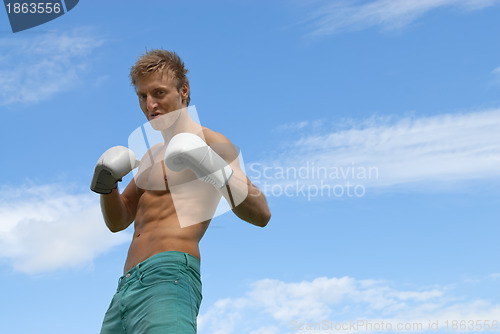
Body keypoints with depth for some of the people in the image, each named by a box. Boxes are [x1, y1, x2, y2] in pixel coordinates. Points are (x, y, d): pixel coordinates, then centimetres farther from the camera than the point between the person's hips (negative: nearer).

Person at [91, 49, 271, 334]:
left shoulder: (210, 142, 2)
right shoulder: (153, 155, 26)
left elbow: (262, 215, -6)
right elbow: (117, 222, 28)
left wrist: (217, 171, -20)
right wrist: (106, 186, 9)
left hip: (168, 276, -8)